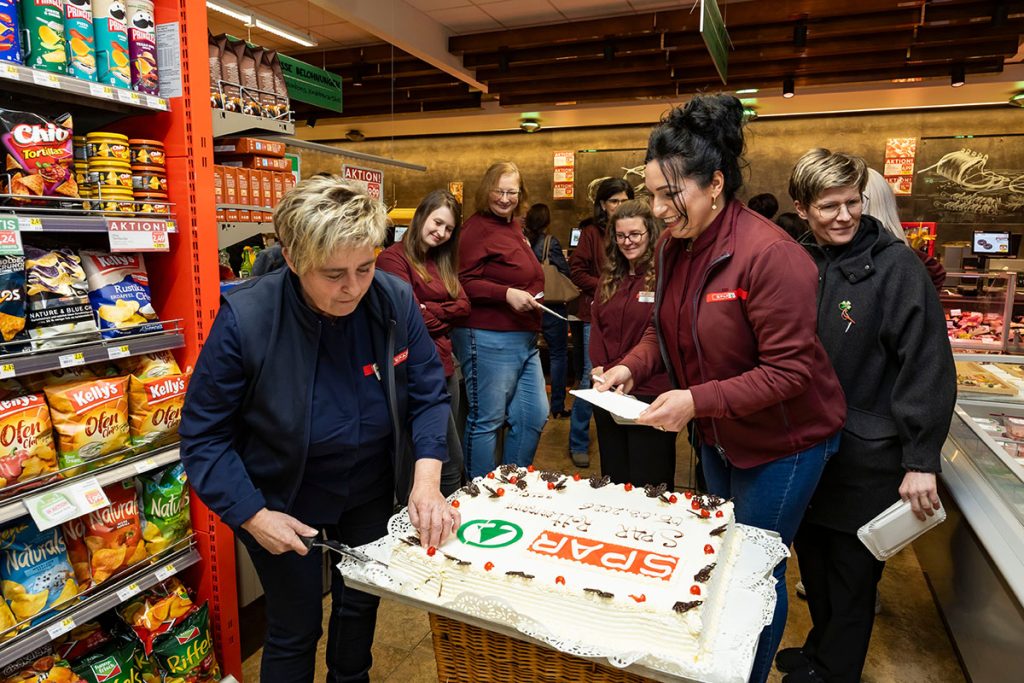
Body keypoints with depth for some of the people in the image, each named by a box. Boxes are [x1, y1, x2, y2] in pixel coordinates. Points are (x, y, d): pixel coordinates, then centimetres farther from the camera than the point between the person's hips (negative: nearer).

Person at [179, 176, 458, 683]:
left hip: (371, 493, 3)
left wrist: (427, 479, -23)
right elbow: (204, 433, -16)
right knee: (295, 631, 13)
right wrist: (253, 516, -20)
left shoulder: (395, 302, -19)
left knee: (361, 604, 24)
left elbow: (428, 397, -10)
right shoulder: (245, 318, -26)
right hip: (280, 501, -3)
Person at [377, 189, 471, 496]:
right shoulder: (394, 258, -9)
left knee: (449, 461, 15)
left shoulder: (442, 262, 18)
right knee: (452, 465, -3)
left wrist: (429, 310, -8)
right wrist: (445, 316, 0)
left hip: (445, 367, 9)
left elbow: (464, 305, 6)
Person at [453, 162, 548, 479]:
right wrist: (506, 294, -26)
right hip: (488, 339, -9)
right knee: (487, 421, 2)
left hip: (525, 339, 9)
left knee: (535, 415, 12)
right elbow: (465, 282, -19)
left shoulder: (514, 227, 17)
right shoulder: (477, 227, -10)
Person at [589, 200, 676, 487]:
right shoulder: (610, 279, 14)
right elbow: (596, 327, 13)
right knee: (613, 481, 18)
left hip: (651, 393, -6)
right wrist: (601, 370, -3)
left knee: (649, 485, 5)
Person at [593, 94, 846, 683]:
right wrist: (631, 367, -12)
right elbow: (668, 329, 7)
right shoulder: (674, 247, -5)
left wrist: (696, 401, -34)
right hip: (717, 436, 8)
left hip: (782, 443, -7)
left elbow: (789, 370, -27)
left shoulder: (771, 255, -28)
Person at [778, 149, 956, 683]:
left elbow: (929, 369, -16)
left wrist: (921, 461, -17)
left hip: (866, 458, -5)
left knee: (851, 576, 12)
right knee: (813, 563, 22)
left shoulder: (894, 266, -14)